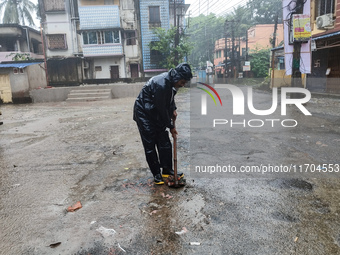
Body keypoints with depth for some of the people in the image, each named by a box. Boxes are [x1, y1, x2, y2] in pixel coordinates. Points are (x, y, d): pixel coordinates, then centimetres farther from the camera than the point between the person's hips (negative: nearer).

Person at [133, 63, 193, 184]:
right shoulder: (161, 84, -32)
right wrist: (171, 126, -13)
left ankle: (167, 170, 18)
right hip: (144, 113, -8)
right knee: (150, 145, -4)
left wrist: (173, 109, 2)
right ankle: (157, 174, 9)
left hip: (156, 113, 9)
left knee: (165, 142, 7)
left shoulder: (171, 81, -5)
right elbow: (162, 109, -24)